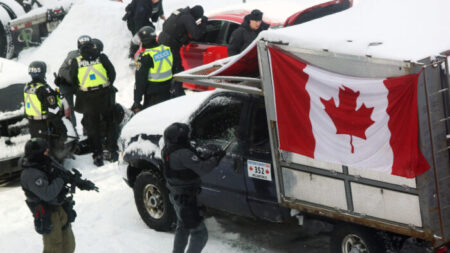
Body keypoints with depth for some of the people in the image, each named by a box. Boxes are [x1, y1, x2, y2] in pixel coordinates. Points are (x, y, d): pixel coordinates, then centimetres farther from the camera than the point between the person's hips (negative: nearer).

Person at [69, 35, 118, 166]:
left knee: (93, 127, 9)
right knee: (110, 123, 15)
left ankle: (98, 155, 10)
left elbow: (73, 81, 3)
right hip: (105, 96, 0)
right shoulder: (102, 57, -4)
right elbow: (112, 74, 1)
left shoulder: (76, 62, -4)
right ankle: (113, 150, 14)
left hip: (87, 99, 0)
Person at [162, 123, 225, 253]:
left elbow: (196, 163, 7)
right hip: (185, 199, -10)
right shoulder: (183, 153, -27)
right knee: (200, 233, -5)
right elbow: (202, 169, -30)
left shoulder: (171, 152, 4)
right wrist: (216, 159, -14)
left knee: (183, 228, 28)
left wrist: (211, 157, -6)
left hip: (176, 196, 10)